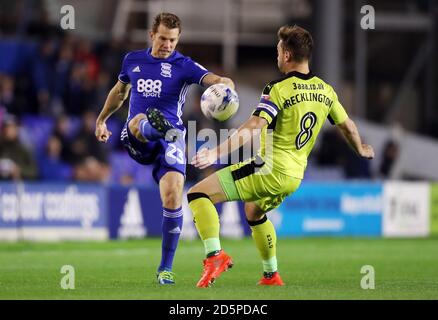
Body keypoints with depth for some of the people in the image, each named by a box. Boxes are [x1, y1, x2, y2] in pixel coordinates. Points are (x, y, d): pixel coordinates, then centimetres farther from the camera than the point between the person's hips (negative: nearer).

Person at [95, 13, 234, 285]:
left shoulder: (184, 66, 1)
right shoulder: (133, 60, 13)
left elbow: (212, 79, -17)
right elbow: (119, 92, 32)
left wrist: (225, 83, -41)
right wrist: (101, 119, 41)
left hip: (170, 140, -2)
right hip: (136, 142, 2)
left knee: (173, 195, -17)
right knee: (140, 120, -34)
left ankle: (166, 268, -6)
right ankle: (157, 127, -75)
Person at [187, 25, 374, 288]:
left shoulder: (278, 89, -14)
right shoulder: (325, 91, 7)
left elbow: (254, 128, -26)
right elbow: (347, 125, 20)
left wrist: (216, 153, -31)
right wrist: (361, 150, 40)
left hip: (269, 170, -8)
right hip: (294, 177, 8)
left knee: (198, 194, -9)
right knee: (254, 211, 37)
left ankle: (215, 256, -26)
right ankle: (271, 275, 40)